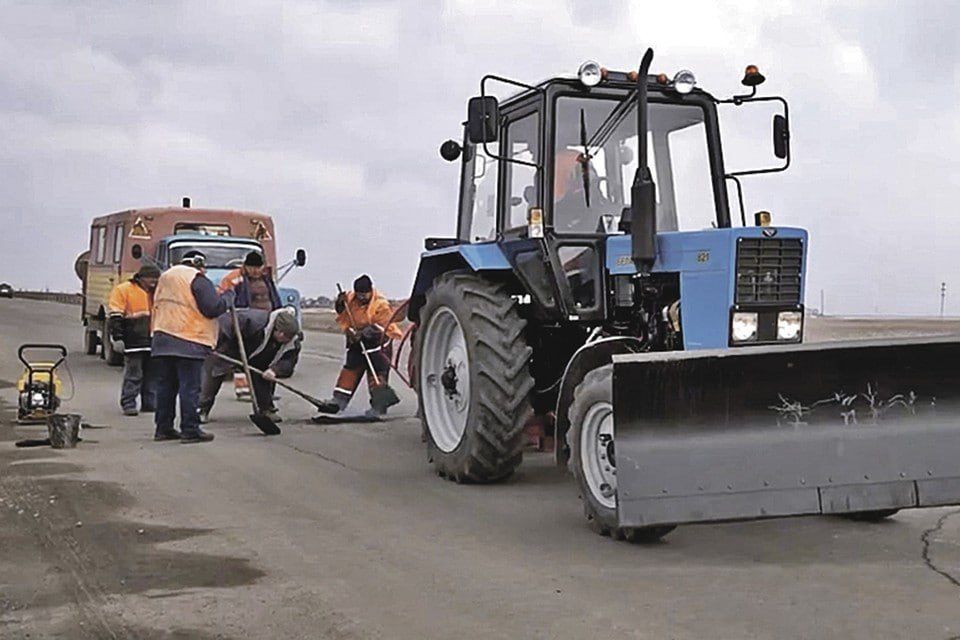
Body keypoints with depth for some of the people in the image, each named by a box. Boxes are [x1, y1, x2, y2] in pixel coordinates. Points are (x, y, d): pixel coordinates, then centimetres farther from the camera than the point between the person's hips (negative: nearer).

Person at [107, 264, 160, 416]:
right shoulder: (124, 289, -2)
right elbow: (115, 314, -7)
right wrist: (117, 333, -15)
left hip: (152, 340, 7)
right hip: (134, 339, -7)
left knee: (152, 373, 9)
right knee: (133, 374, -8)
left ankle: (149, 403, 16)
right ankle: (128, 404, -3)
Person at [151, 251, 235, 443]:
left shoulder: (165, 277, 20)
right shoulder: (197, 280, -7)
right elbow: (214, 308, -13)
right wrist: (228, 296, 2)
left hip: (161, 340, 8)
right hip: (189, 342, -8)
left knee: (166, 385, 12)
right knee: (190, 387, -4)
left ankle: (163, 427, 15)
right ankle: (190, 430, -4)